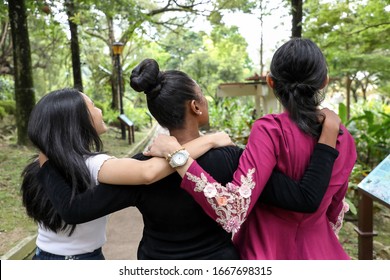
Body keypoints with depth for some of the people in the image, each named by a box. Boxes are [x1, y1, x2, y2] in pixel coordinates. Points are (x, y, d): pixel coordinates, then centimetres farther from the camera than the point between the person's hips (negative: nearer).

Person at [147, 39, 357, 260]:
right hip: (319, 252, 4)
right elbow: (334, 213, 4)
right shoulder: (344, 139, -8)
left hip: (267, 252, -4)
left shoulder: (271, 130, -25)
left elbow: (233, 211, -34)